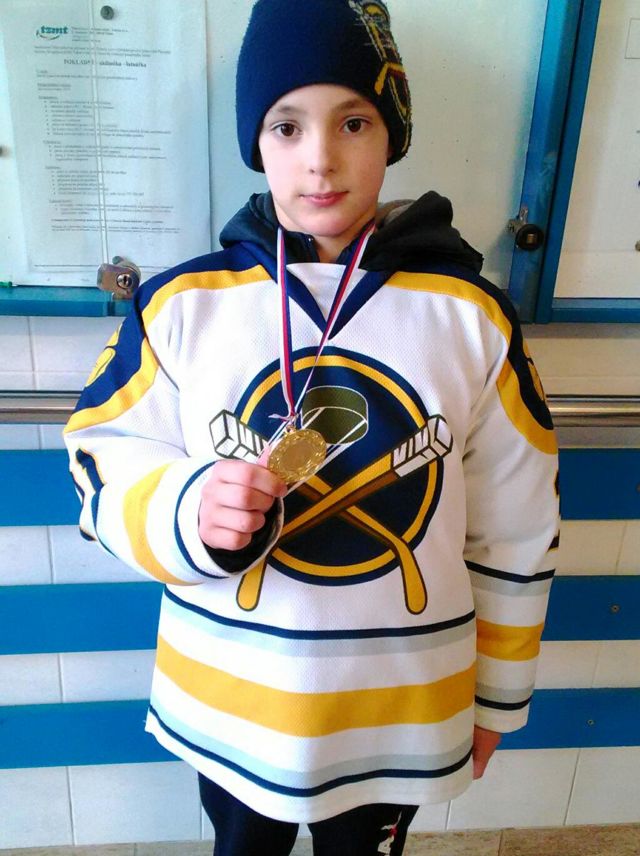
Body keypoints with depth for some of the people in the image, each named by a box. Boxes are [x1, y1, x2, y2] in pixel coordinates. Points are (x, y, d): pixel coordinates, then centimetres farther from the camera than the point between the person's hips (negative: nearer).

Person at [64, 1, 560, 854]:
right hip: (229, 709, 1)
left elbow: (513, 530, -3)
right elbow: (106, 472, -5)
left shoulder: (474, 316, -11)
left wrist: (496, 694, 6)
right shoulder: (180, 304, -12)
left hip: (402, 713, 0)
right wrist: (192, 513, -27)